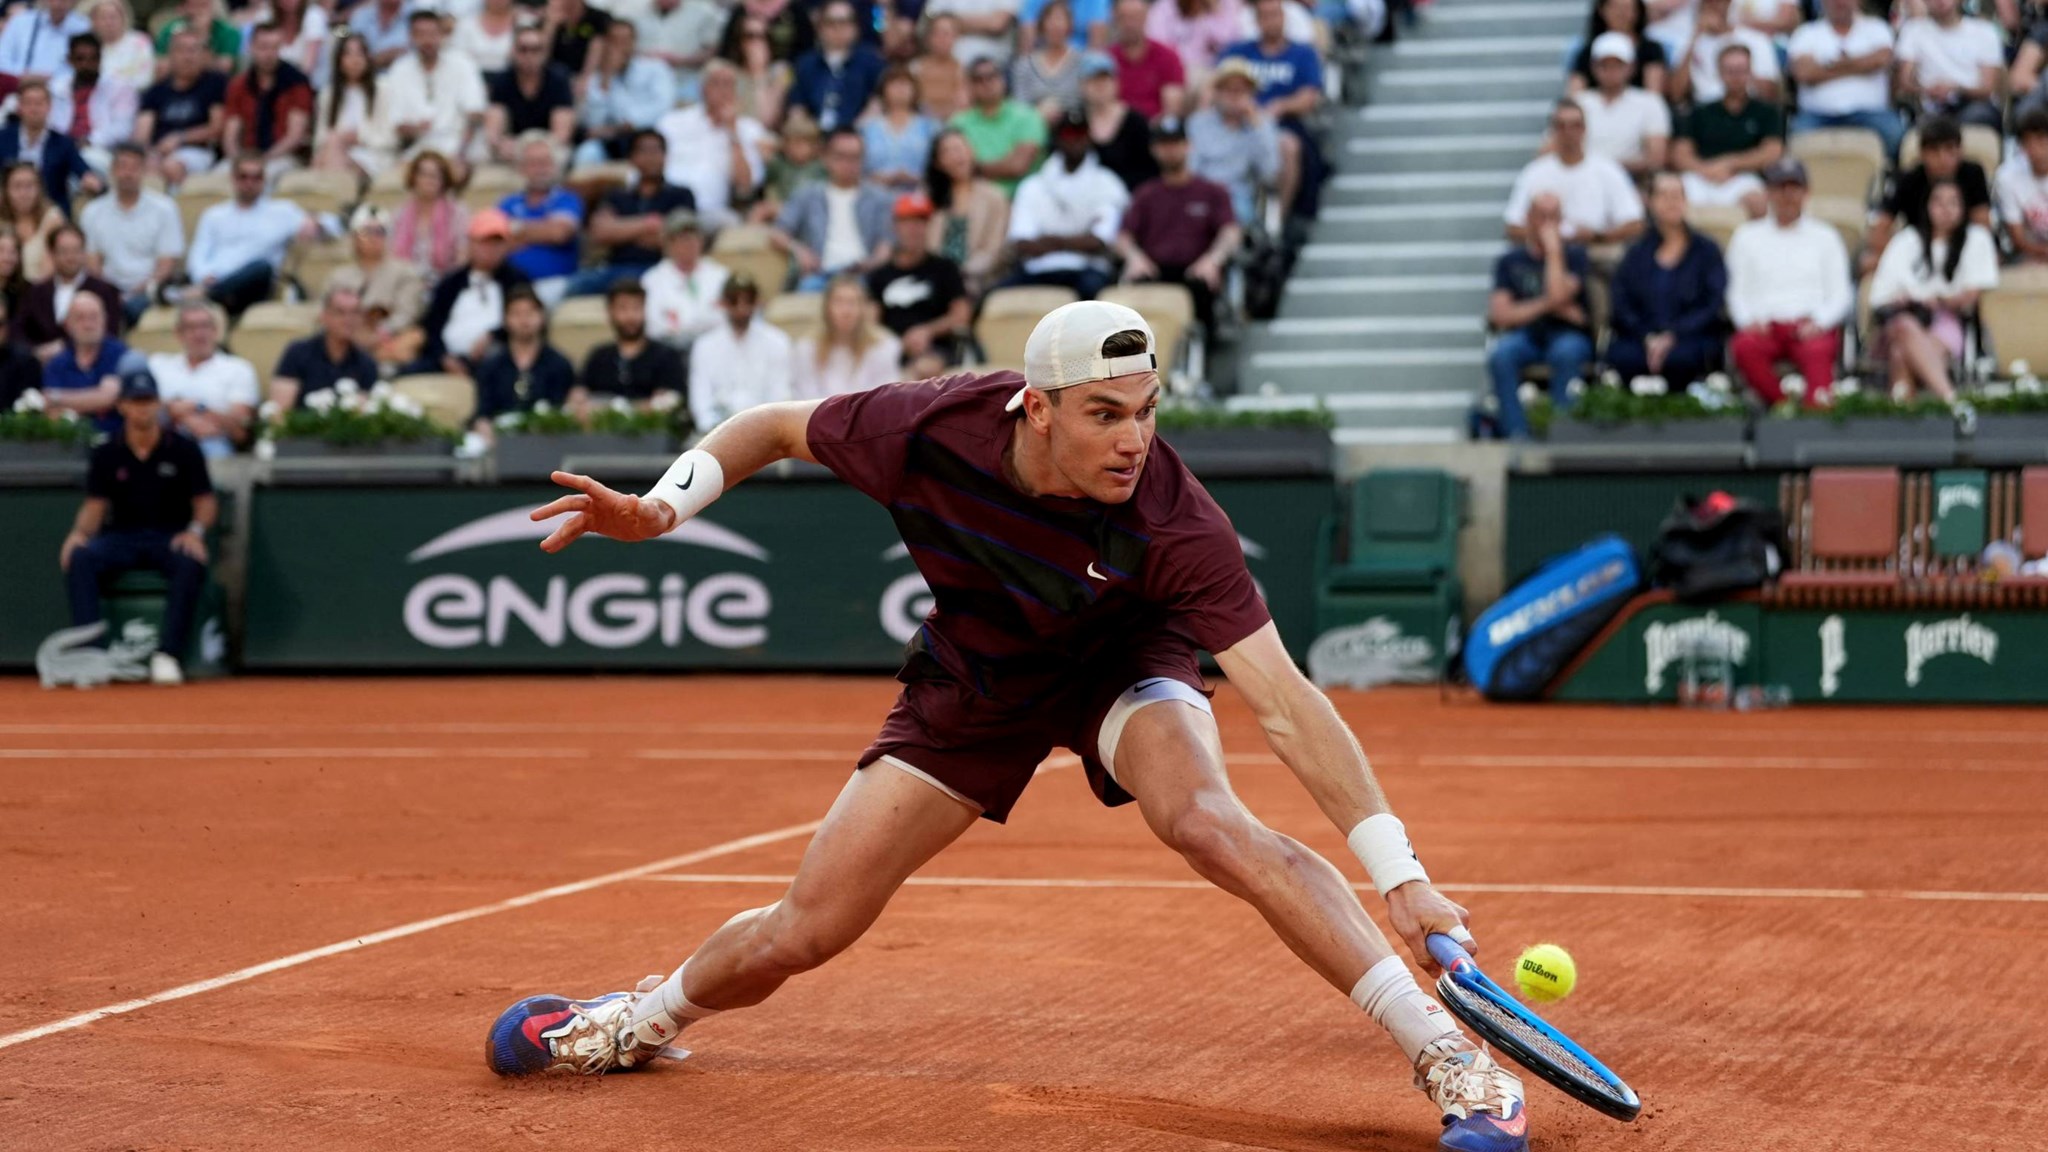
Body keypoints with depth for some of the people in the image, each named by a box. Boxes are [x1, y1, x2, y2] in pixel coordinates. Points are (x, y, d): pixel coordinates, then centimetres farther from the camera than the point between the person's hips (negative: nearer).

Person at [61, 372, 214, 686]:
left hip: (171, 538, -2)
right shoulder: (107, 454, 8)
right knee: (79, 558, -30)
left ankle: (167, 654, -35)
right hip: (121, 537, 2)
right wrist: (79, 532, -15)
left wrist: (196, 530, -18)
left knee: (192, 563, -37)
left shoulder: (183, 450, 3)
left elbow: (205, 501, 4)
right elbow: (95, 505, 6)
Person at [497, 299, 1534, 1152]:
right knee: (804, 931, 0)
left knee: (1205, 820, -35)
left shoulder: (1175, 524, -37)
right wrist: (662, 508, -24)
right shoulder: (927, 430, -31)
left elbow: (1284, 704, -39)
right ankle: (648, 1018, 35)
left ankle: (1451, 1060, -29)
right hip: (973, 681, 2)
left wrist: (1398, 874, -46)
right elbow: (776, 427, -9)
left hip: (1121, 666, -2)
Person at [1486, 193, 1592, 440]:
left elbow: (1559, 296, -16)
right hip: (1525, 335, 1)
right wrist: (1547, 305, -9)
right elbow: (1500, 314, -3)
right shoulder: (1511, 260, 8)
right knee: (1500, 355, -32)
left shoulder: (1574, 255, 3)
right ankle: (1517, 435, -31)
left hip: (1568, 335, -1)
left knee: (1566, 352, -37)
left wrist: (1554, 250, -10)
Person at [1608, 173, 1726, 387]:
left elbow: (1713, 306, 1)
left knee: (1679, 356, -37)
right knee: (1621, 356, -34)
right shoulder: (1637, 253, 17)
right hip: (1642, 339, 1)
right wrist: (1648, 338, -12)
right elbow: (1621, 305, 7)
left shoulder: (1706, 250, 11)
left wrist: (1673, 336, -12)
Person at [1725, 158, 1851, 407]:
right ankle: (1780, 403, -29)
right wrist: (1749, 321, -8)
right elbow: (1737, 293, 14)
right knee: (1745, 347, -35)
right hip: (1764, 325, 1)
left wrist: (1818, 322, -10)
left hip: (1811, 325, -1)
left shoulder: (1824, 236, 18)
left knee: (1818, 350, -37)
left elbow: (1841, 295, 12)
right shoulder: (1747, 237, 20)